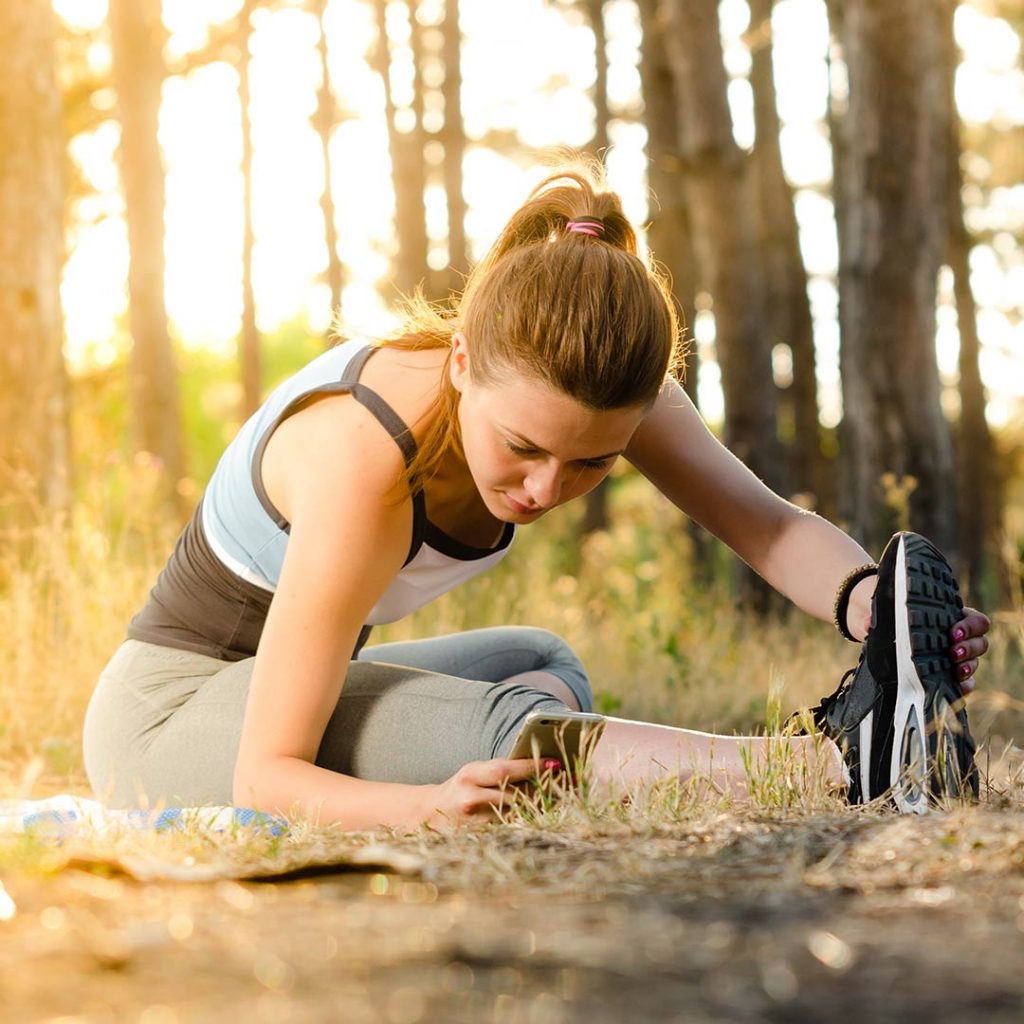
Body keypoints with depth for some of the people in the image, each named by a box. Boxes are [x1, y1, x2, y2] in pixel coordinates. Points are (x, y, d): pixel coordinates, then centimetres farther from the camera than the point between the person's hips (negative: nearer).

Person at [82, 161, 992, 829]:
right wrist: (435, 806, -54)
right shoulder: (364, 462, -36)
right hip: (166, 711, -8)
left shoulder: (583, 386, -17)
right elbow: (267, 774, -35)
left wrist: (864, 598, -45)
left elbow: (767, 522, -22)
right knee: (496, 727, -31)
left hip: (273, 675, 8)